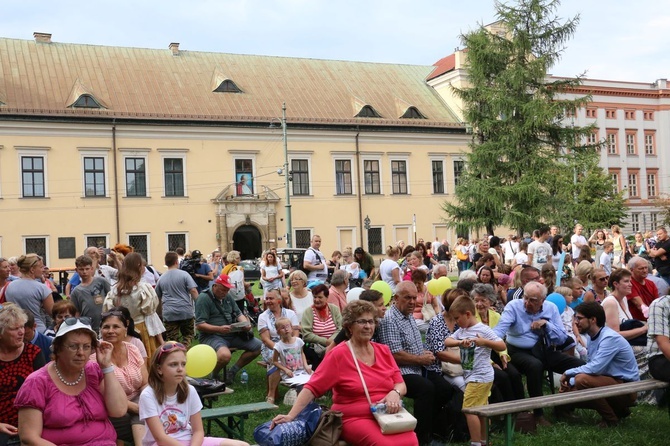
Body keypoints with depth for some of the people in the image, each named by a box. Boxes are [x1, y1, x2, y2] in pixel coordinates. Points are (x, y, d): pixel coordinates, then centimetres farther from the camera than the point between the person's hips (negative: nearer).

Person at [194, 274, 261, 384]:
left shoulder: (228, 297, 13)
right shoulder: (203, 298, -11)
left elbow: (239, 314, 18)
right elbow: (199, 325, -16)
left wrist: (246, 323, -6)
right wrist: (219, 329, -28)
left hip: (232, 334, 8)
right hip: (211, 336, -8)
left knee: (259, 346, -2)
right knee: (225, 355, -39)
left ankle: (233, 371, 8)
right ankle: (214, 376, -5)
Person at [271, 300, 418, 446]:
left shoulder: (383, 351, 10)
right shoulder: (339, 354, -5)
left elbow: (401, 385, 11)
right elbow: (312, 387, -7)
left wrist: (395, 393, -13)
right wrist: (291, 415, -17)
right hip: (355, 418, -4)